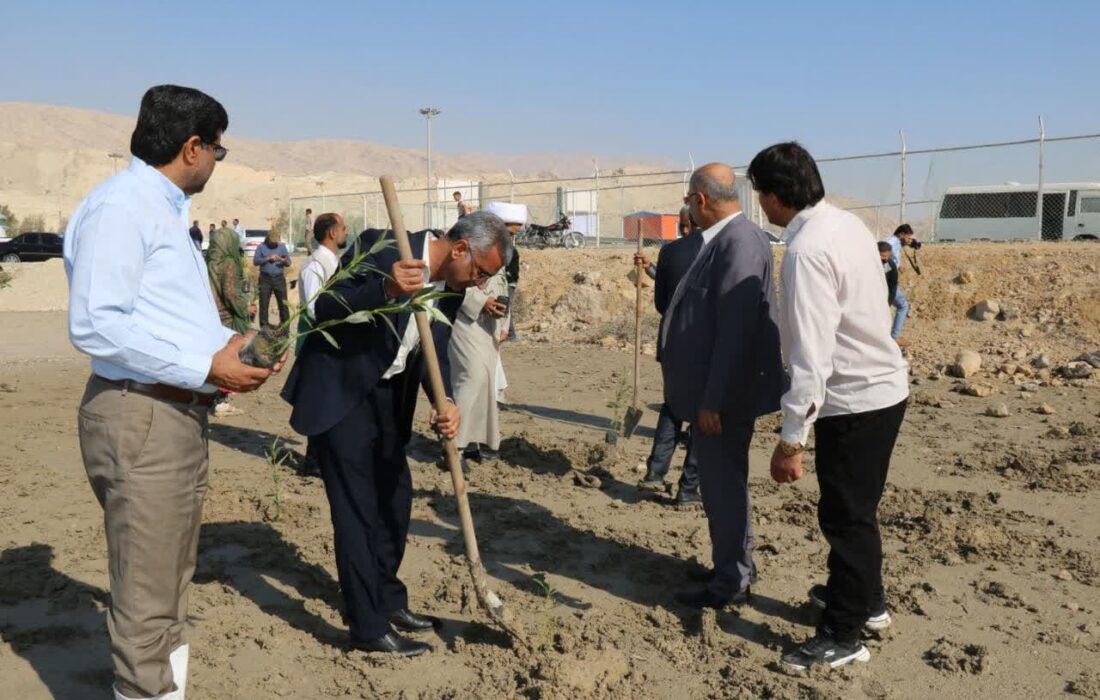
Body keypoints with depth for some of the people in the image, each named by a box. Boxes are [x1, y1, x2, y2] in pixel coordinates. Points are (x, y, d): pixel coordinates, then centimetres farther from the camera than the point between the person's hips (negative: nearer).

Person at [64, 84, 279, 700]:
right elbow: (95, 324, -23)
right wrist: (204, 367, -21)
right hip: (139, 416, -10)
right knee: (146, 601, -2)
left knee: (173, 587, 20)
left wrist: (226, 341, 8)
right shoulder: (120, 206, -14)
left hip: (181, 414, 11)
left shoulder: (164, 209, 18)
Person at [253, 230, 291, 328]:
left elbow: (288, 262, 6)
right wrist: (268, 258, -16)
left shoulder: (282, 247, 10)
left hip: (279, 278, 1)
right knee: (264, 303, 1)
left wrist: (282, 260, -16)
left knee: (283, 302, 0)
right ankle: (264, 325, 8)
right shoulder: (261, 247, 5)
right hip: (265, 279, -1)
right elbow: (255, 261, -5)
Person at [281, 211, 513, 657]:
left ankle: (387, 600, 33)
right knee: (357, 507, -4)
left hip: (388, 396, 8)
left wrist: (447, 403, -22)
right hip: (340, 392, -8)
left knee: (395, 497, 15)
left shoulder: (451, 287, 0)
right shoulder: (380, 248, -22)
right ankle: (369, 628, 7)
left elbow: (435, 353, -2)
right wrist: (385, 291, -41)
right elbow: (324, 308, -24)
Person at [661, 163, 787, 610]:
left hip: (723, 394, -10)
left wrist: (713, 401, -23)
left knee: (724, 484, 2)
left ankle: (732, 582, 16)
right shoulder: (723, 239, 11)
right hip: (712, 389, 10)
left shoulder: (739, 242, -20)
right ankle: (736, 566, 34)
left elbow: (736, 329, -25)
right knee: (722, 481, 19)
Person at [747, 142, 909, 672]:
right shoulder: (848, 223, 4)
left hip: (853, 400, -9)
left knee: (844, 514, 4)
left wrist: (790, 440, -24)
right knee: (857, 507, 24)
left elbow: (811, 357, -27)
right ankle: (865, 598, 43)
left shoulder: (806, 251, -25)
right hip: (883, 386, 9)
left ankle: (843, 637, 20)